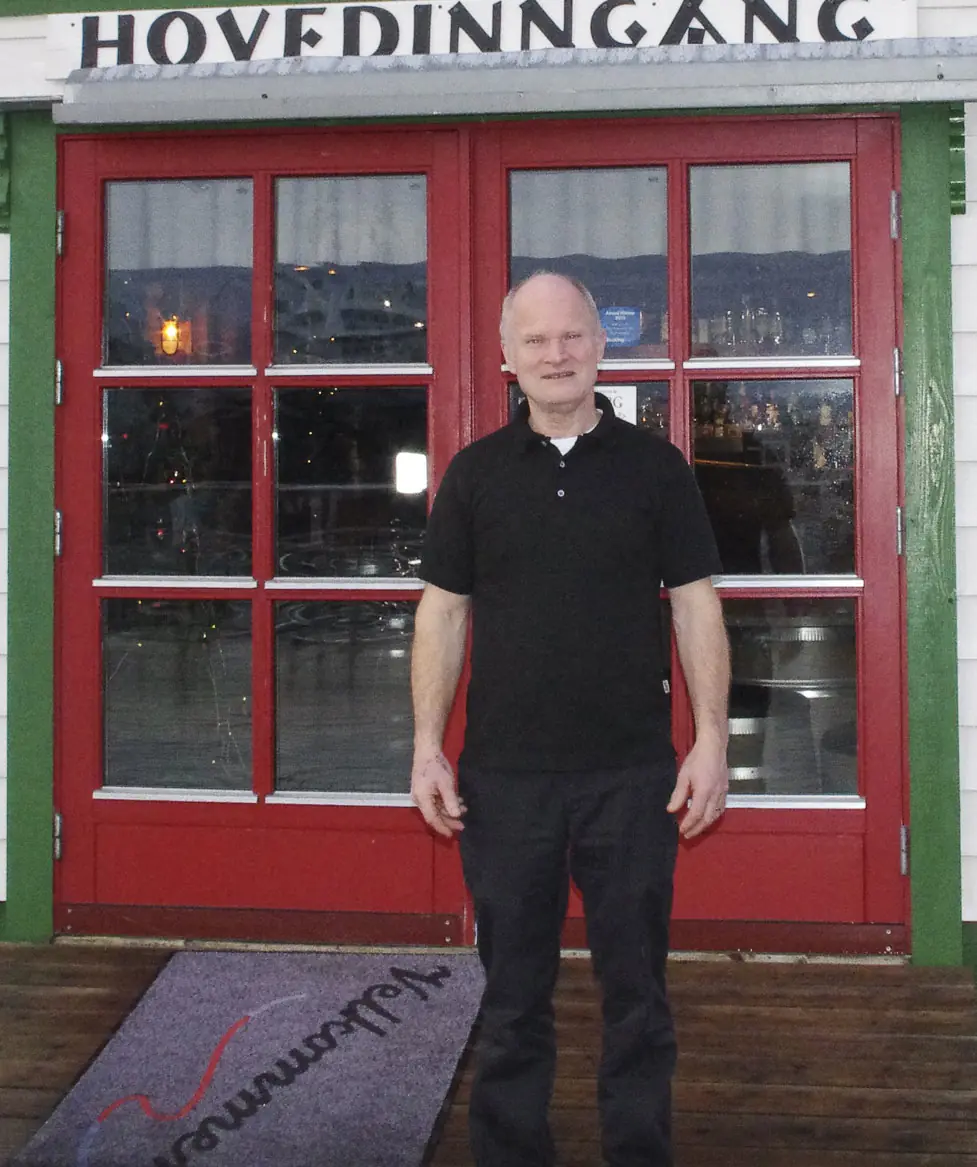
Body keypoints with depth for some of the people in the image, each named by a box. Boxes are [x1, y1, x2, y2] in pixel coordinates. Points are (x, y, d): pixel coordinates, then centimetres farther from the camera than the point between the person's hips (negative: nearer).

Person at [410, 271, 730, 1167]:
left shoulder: (654, 466, 3)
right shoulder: (476, 472, 6)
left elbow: (696, 607, 2)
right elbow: (443, 613, 6)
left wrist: (711, 740, -4)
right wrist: (427, 747, 1)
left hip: (632, 773, -1)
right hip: (505, 778, 1)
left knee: (637, 992, 8)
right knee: (512, 997, 11)